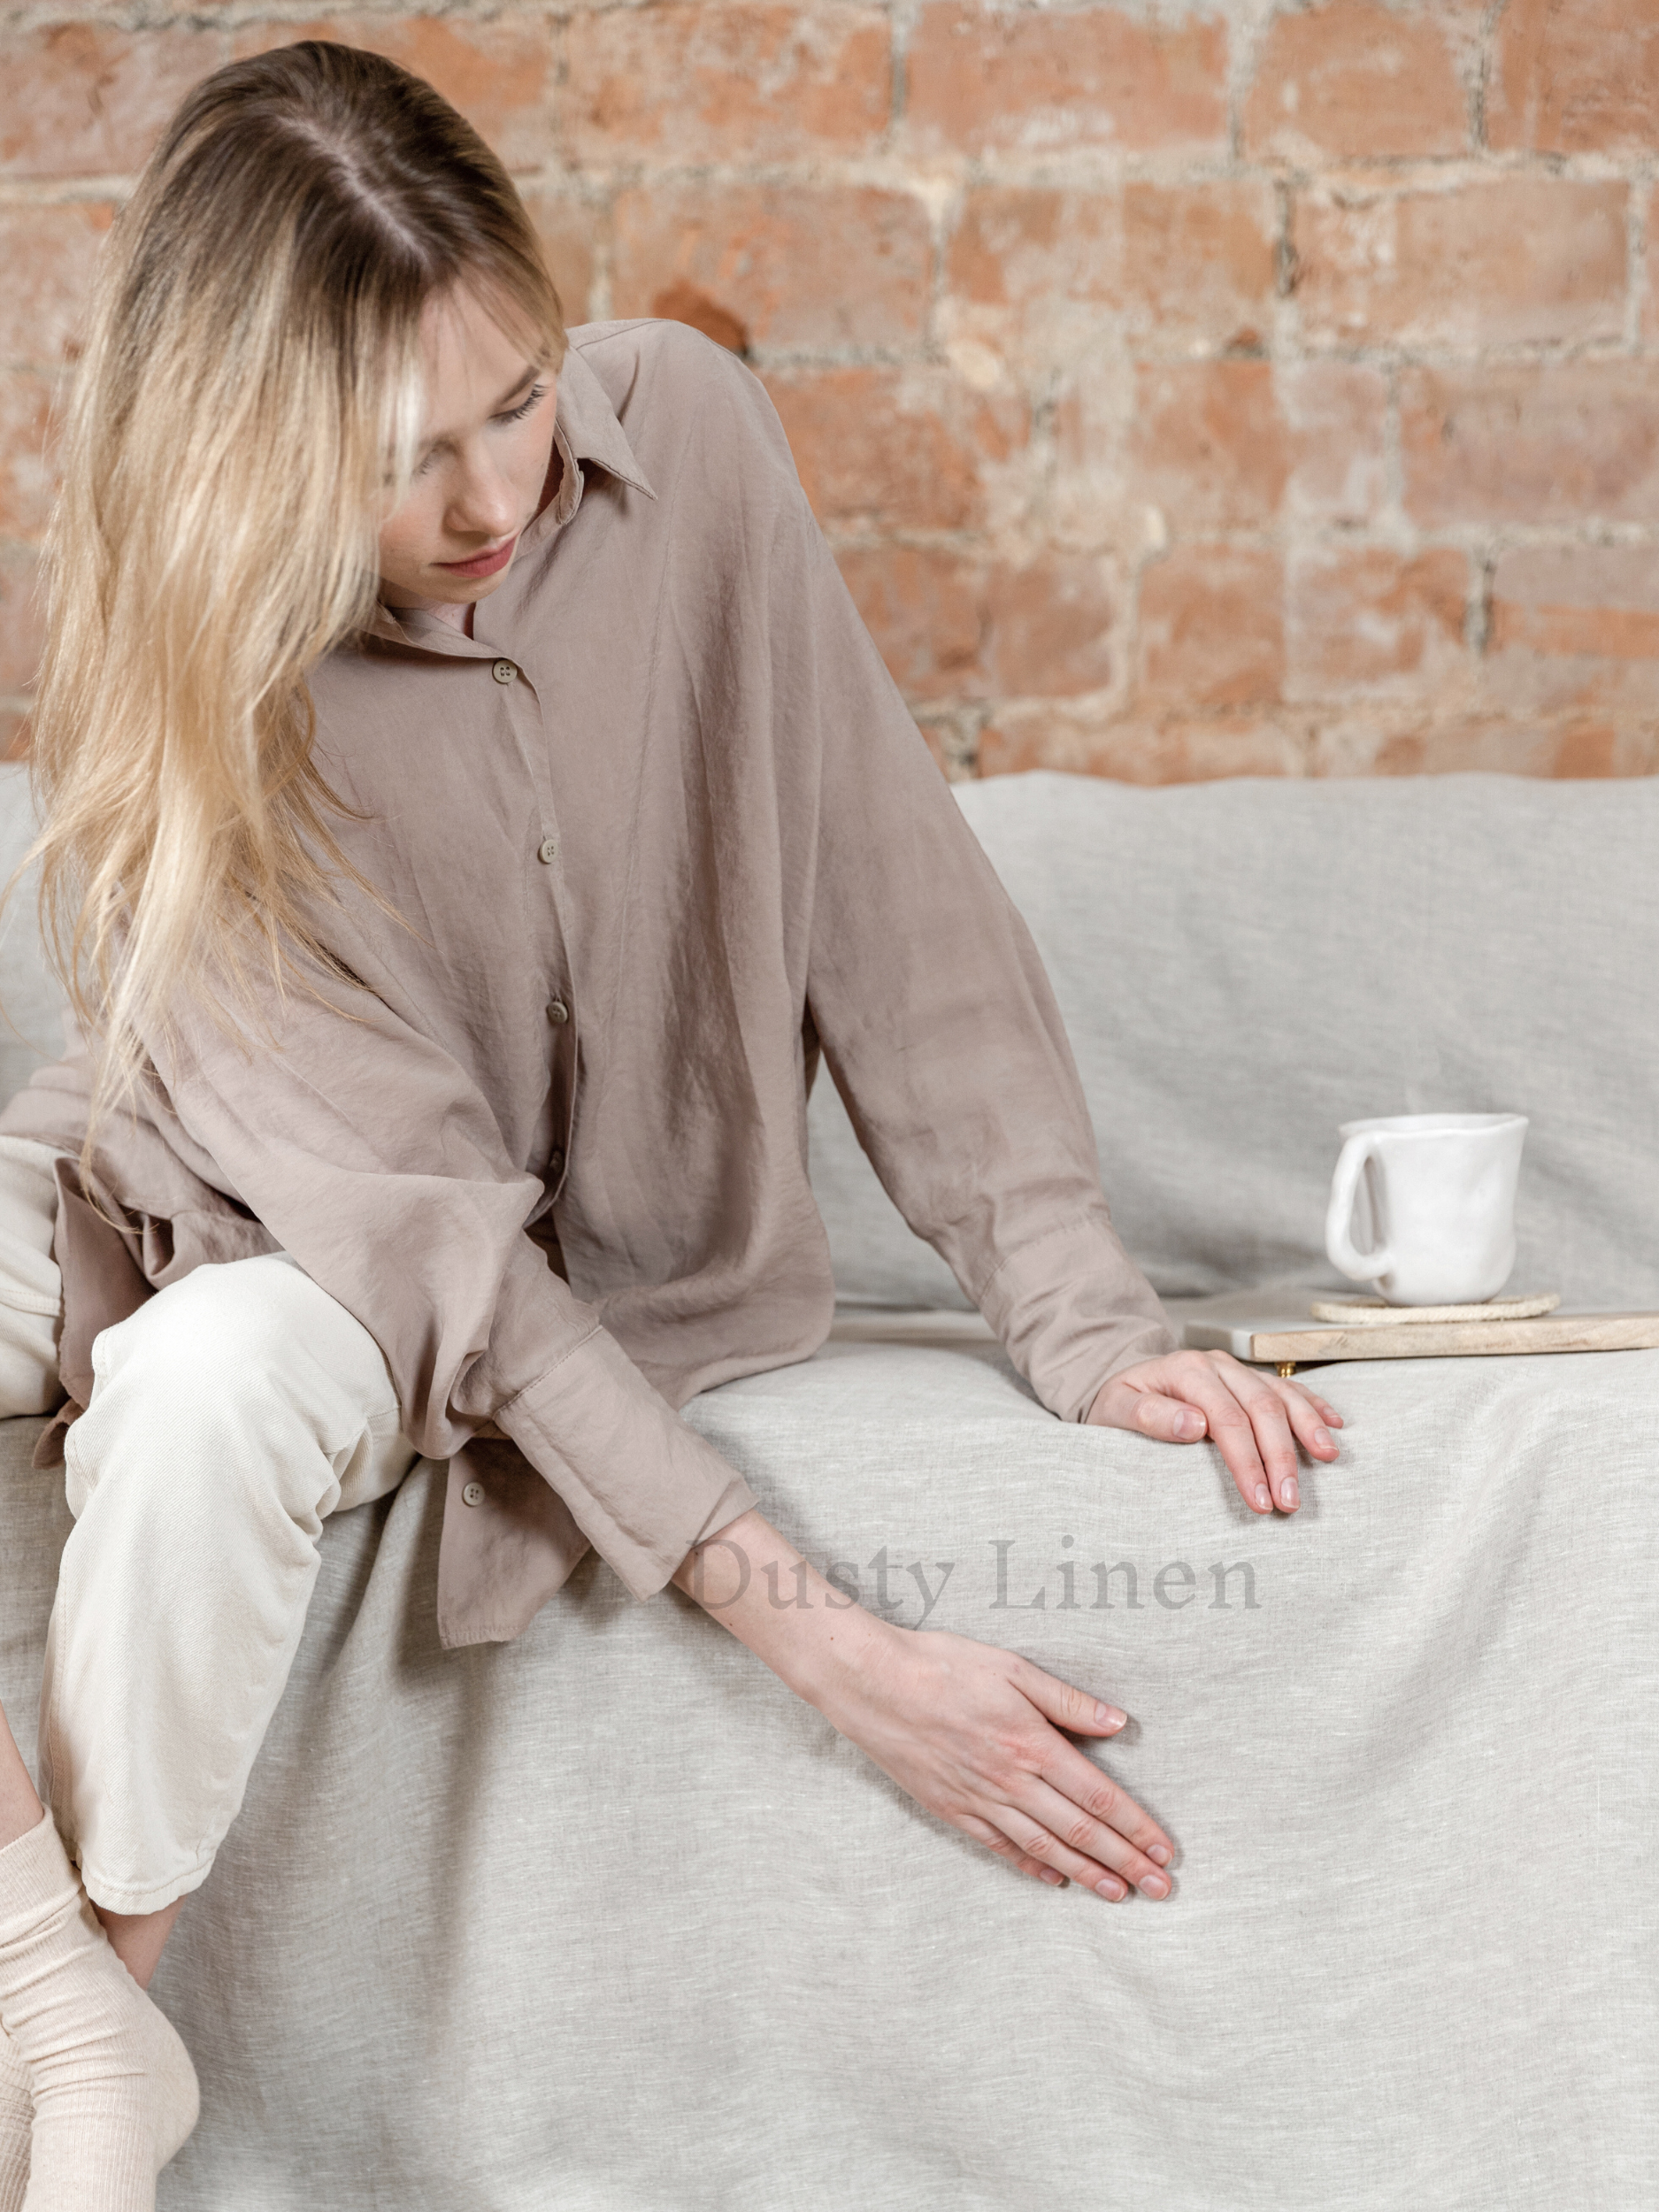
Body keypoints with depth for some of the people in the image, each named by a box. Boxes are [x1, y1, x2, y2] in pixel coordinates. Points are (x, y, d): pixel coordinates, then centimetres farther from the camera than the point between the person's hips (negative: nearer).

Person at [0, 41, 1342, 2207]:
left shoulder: (683, 437, -18)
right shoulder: (183, 706, -23)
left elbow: (889, 896, -12)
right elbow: (423, 1225, -28)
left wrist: (1088, 1329, -21)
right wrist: (826, 1646, -33)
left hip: (597, 1249, 0)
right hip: (244, 1200, 1)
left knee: (211, 1384, -34)